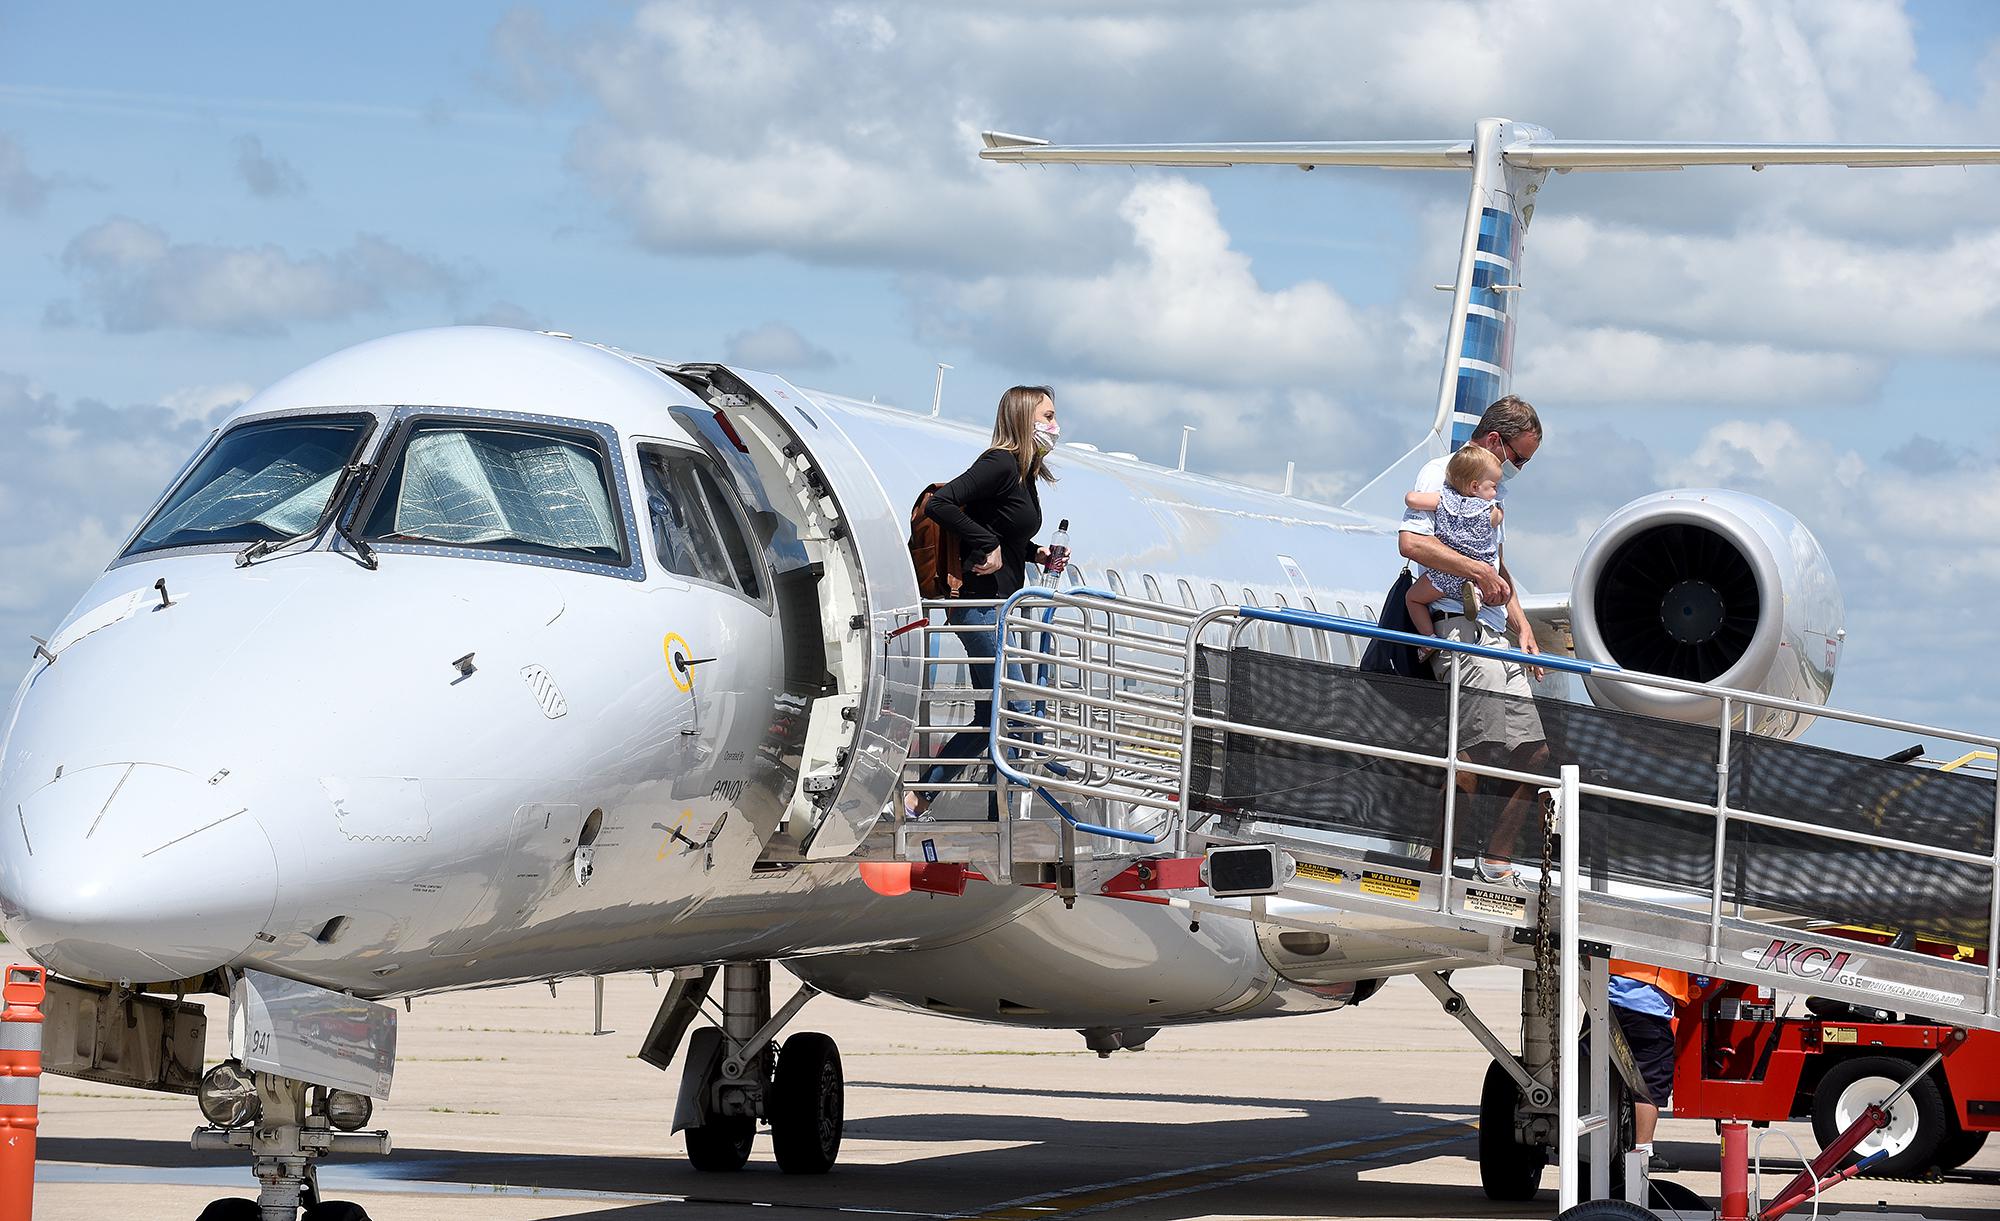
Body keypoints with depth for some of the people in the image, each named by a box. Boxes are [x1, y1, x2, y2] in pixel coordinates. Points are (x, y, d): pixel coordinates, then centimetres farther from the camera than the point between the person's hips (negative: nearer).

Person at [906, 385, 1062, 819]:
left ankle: (920, 795, 16)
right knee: (1015, 709, -9)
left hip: (994, 610, 10)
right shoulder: (1000, 463, -15)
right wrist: (987, 547, -21)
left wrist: (1036, 554, 10)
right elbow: (940, 504, -25)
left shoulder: (1026, 472, 15)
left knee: (990, 717, 11)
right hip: (980, 603, -10)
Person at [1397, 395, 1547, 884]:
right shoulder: (1441, 475, -5)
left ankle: (1497, 859, 9)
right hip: (1458, 628, -9)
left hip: (1495, 636, 9)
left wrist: (1521, 623, 22)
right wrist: (1479, 572, -20)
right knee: (1478, 753, -20)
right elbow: (1411, 542, -22)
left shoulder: (1492, 490, 24)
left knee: (1534, 752, 2)